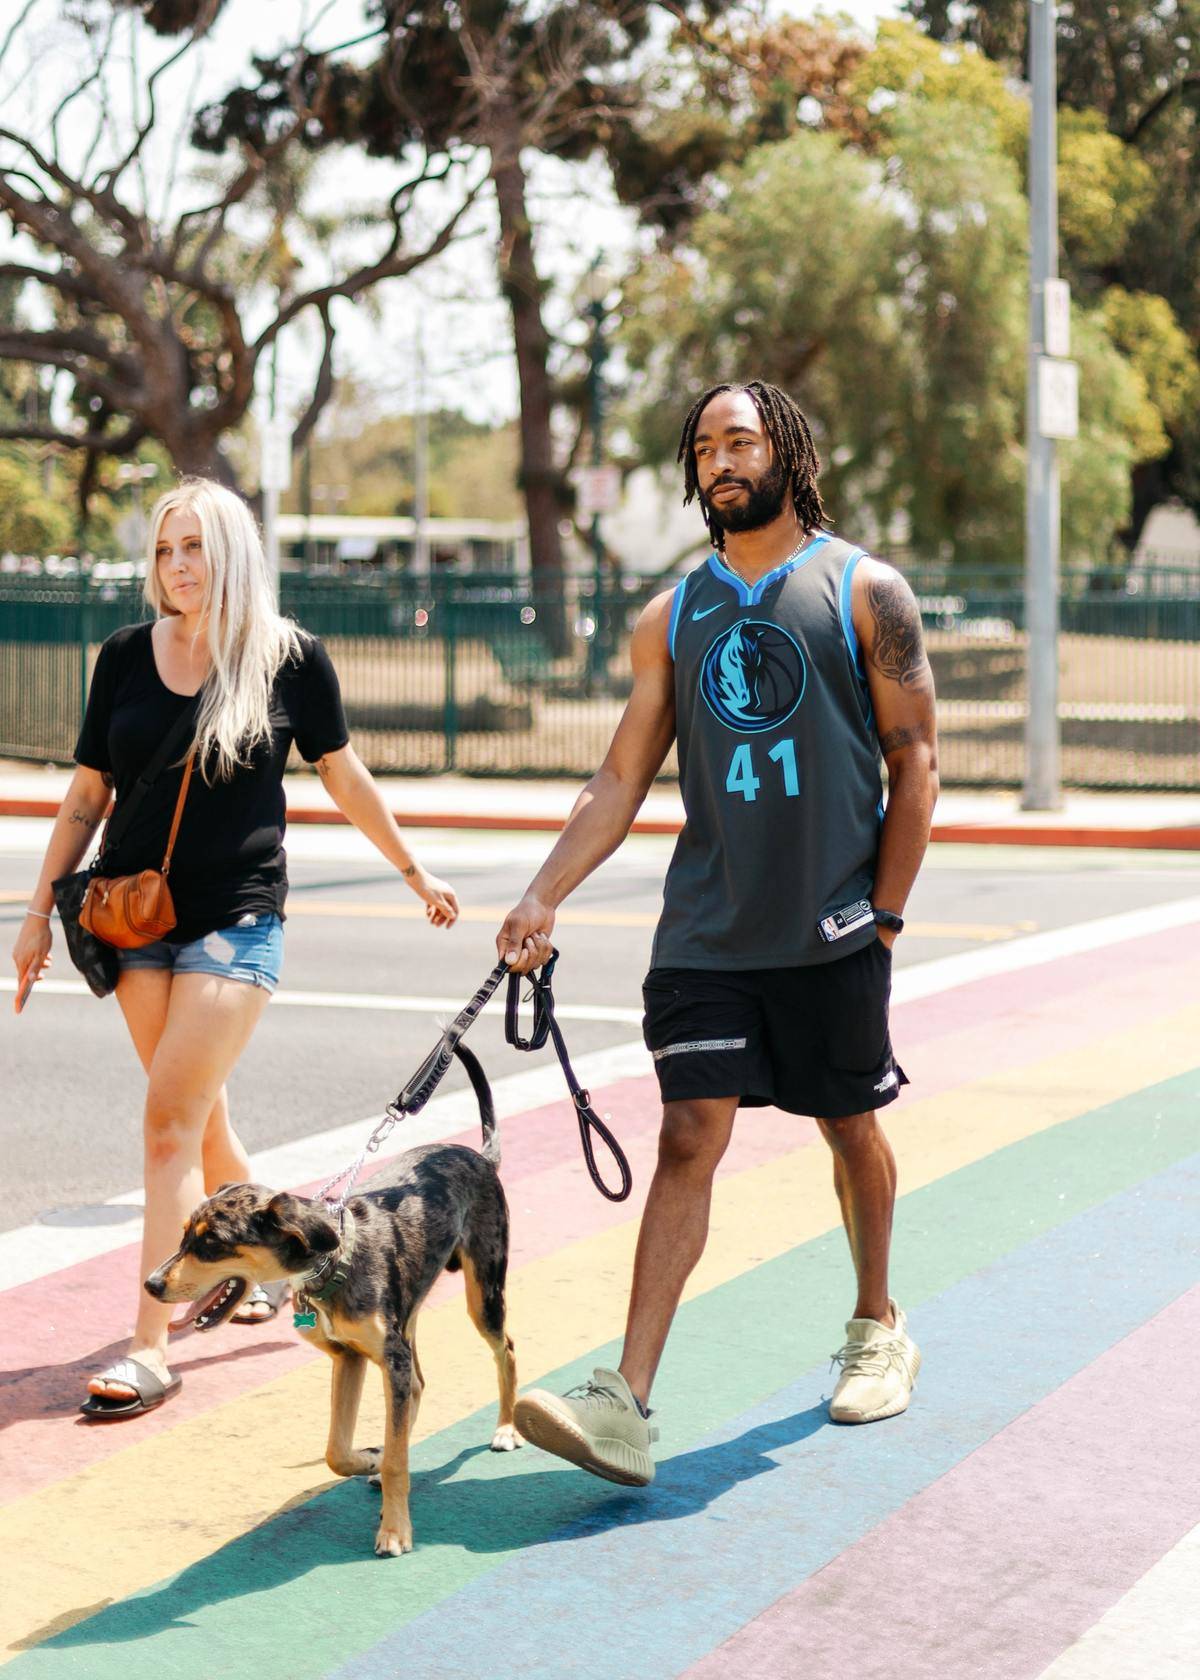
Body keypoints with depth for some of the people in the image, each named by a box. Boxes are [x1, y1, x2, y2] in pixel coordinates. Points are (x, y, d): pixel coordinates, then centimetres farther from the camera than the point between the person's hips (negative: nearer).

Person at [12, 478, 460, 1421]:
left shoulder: (290, 657, -4)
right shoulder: (127, 655, 4)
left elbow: (343, 776, 10)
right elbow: (88, 794, 10)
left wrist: (415, 872, 17)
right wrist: (42, 909, 9)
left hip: (236, 918, -4)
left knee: (172, 1125, -12)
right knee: (201, 1125, 11)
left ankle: (151, 1348, -9)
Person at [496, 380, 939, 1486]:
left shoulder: (866, 594, 0)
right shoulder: (673, 617, 9)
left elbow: (915, 761, -1)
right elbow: (622, 780, 10)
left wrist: (886, 910, -7)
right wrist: (545, 897, 0)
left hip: (831, 929, -2)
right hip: (705, 930, 2)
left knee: (852, 1128, 12)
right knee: (690, 1137, -6)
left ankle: (878, 1328, 36)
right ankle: (628, 1403, -13)